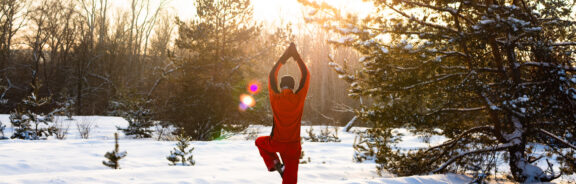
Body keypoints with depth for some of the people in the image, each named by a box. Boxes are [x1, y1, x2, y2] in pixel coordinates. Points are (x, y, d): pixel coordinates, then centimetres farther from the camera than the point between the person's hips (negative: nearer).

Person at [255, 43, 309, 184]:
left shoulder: (275, 98, -11)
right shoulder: (299, 98, -12)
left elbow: (272, 76, 3)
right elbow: (306, 75, -2)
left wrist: (283, 58, 8)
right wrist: (297, 56, 4)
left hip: (276, 142, 0)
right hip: (293, 145, 0)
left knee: (260, 142, 32)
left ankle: (274, 163, 14)